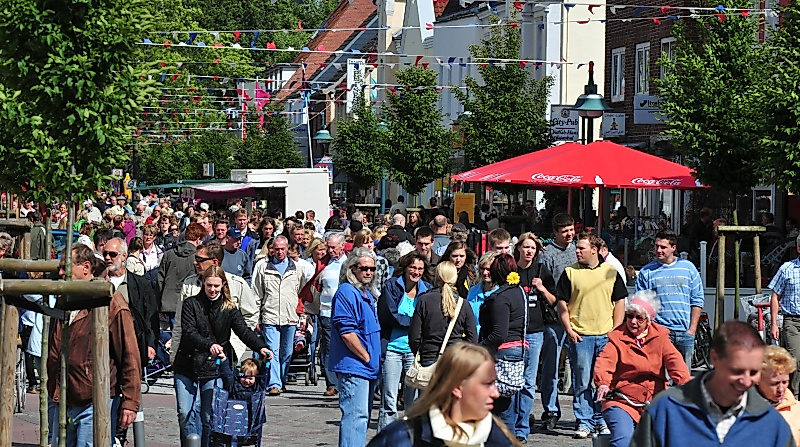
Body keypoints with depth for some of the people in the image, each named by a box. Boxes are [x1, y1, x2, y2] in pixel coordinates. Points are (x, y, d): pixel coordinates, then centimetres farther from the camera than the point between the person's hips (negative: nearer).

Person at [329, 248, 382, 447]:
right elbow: (346, 332, -20)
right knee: (356, 415, -14)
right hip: (353, 365, -10)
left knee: (363, 416, 13)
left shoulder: (368, 293, 17)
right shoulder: (347, 293, -13)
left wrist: (374, 360, 15)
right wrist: (366, 357, -14)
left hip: (368, 369, 10)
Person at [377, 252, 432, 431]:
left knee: (414, 400, 6)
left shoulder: (427, 290, 8)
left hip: (415, 349, 3)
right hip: (392, 347, -3)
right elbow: (390, 316, -9)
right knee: (389, 400, -3)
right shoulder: (392, 286, -1)